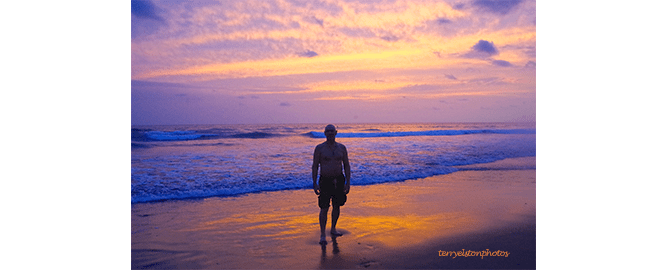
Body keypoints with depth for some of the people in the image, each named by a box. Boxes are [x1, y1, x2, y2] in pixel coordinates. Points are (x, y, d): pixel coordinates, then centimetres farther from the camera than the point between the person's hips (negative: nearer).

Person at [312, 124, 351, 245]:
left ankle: (333, 229, 30)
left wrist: (348, 182, 1)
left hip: (339, 180, 3)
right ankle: (322, 235, 2)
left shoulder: (341, 147, 5)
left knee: (337, 206, 12)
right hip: (325, 180, -3)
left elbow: (346, 166, 7)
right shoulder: (319, 148, -3)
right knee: (324, 208, -6)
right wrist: (314, 183, -9)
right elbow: (315, 166, -2)